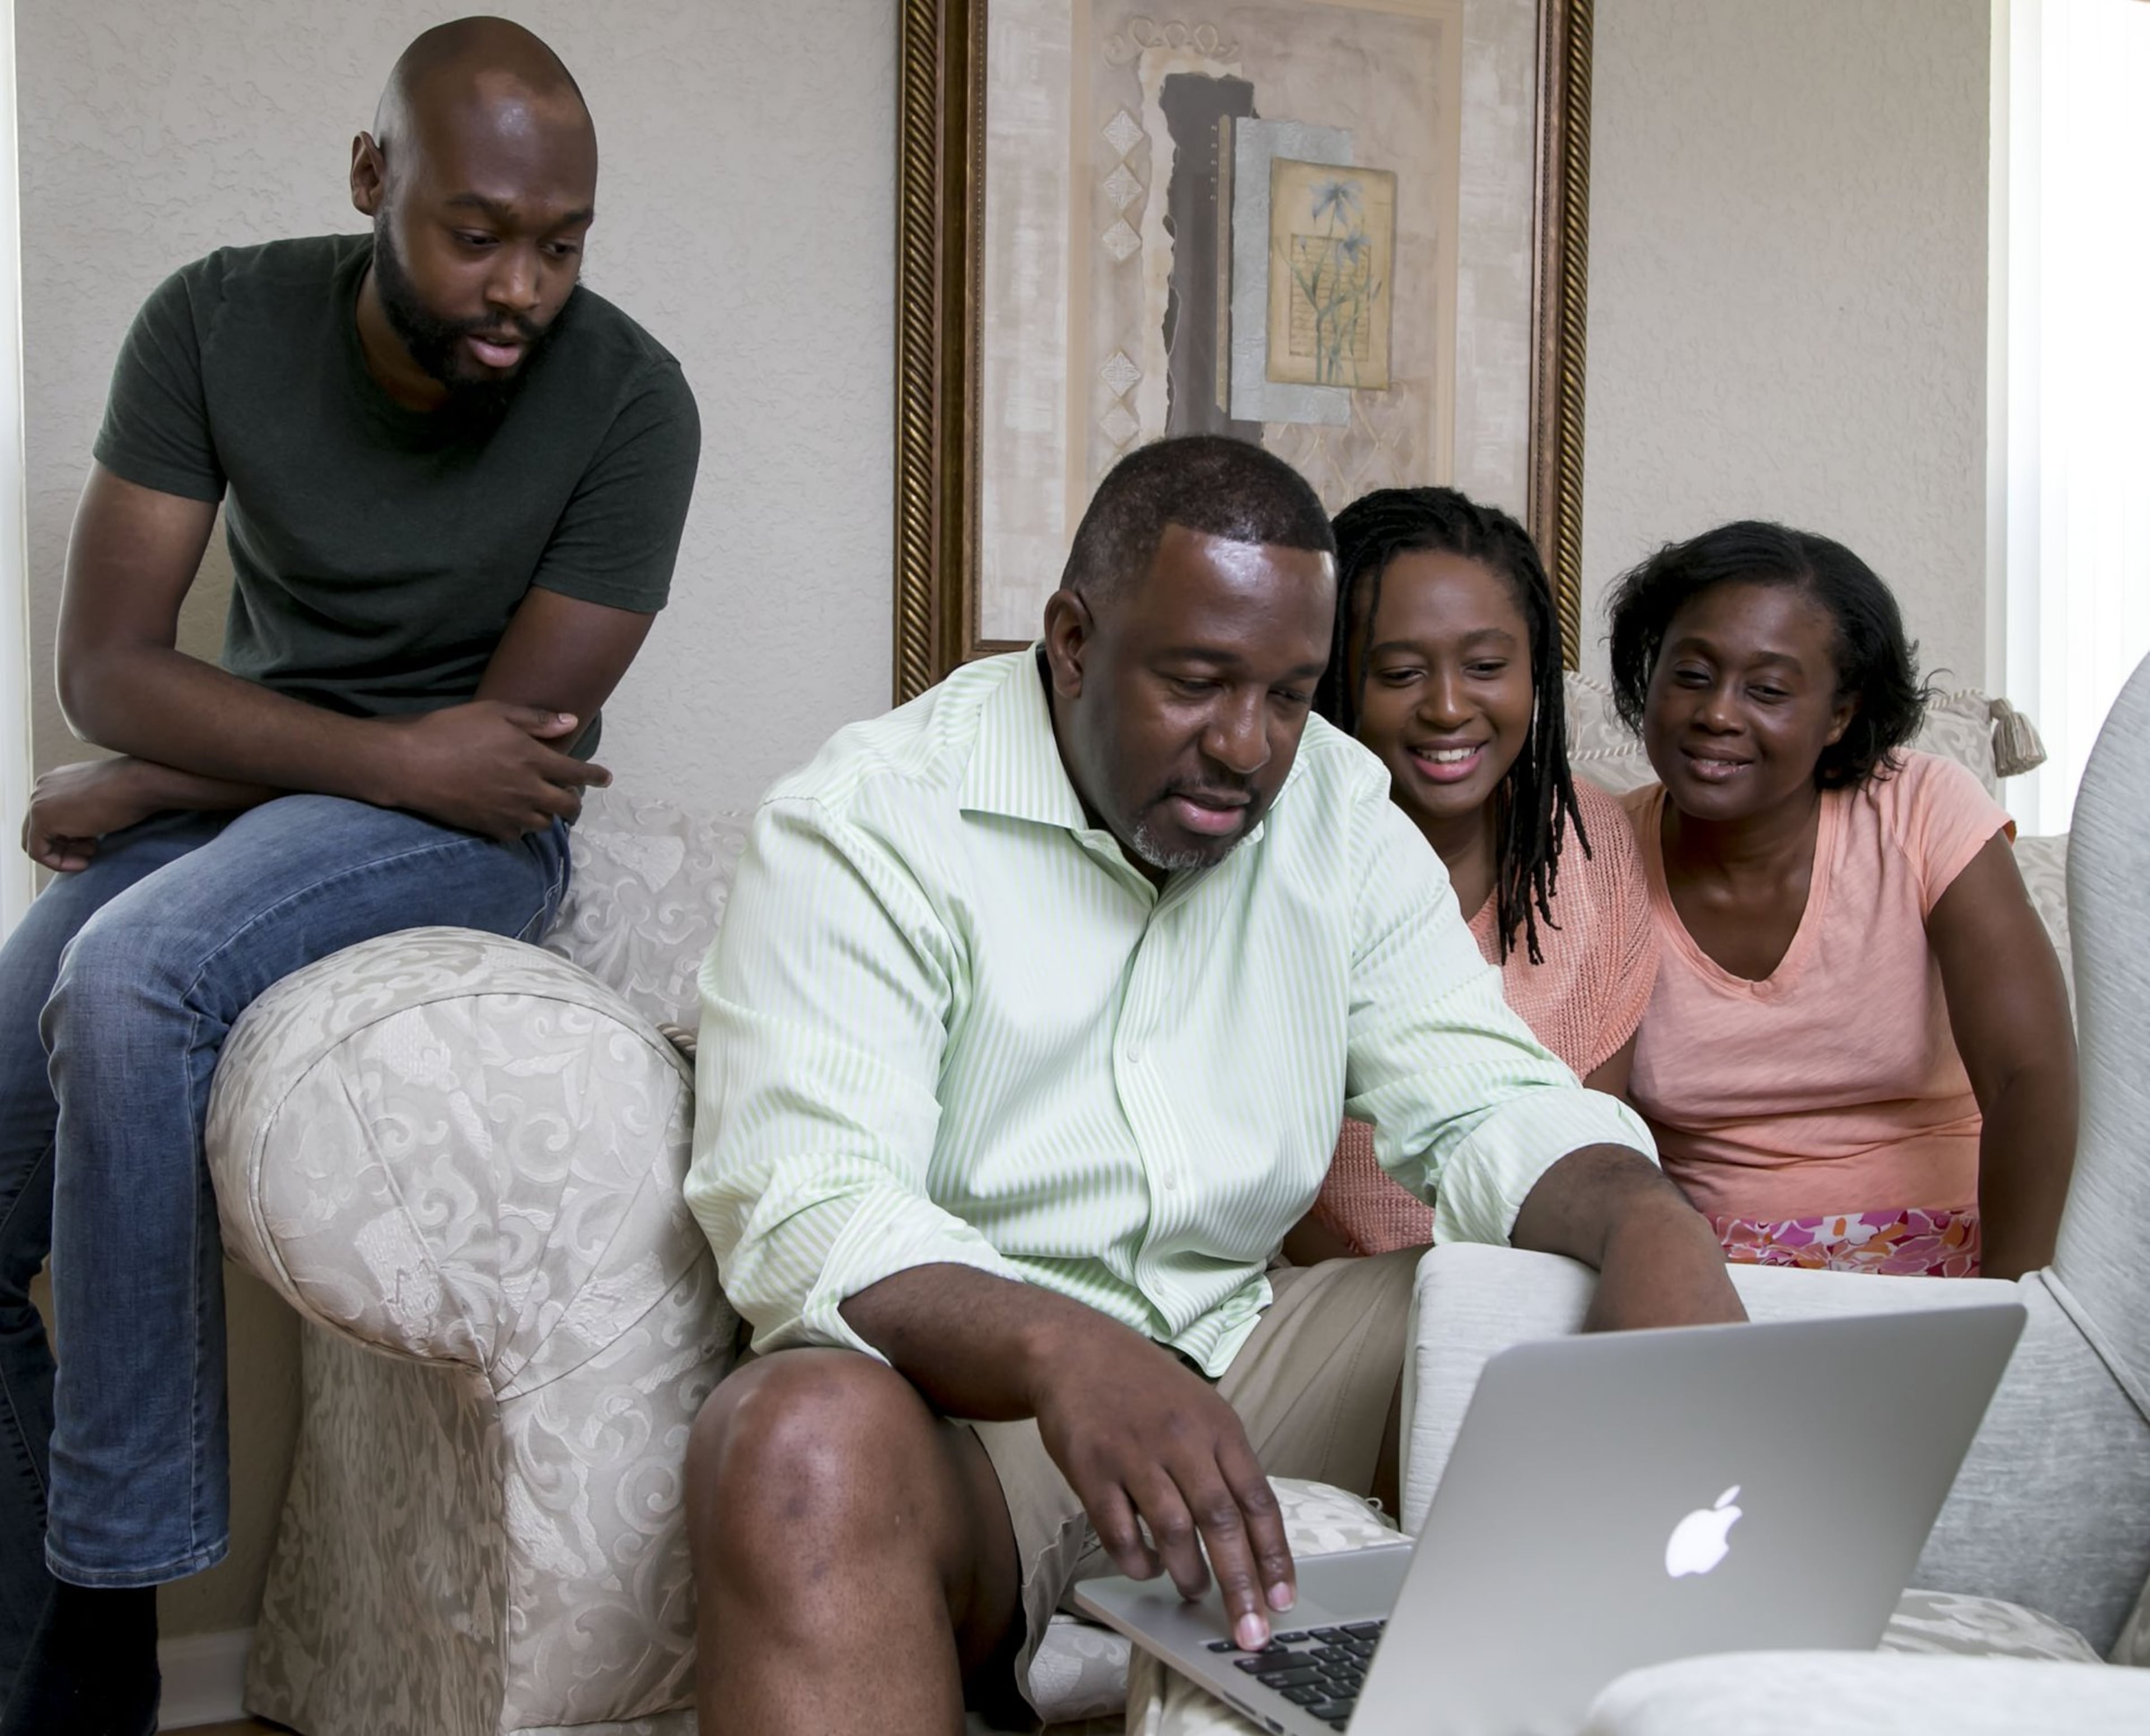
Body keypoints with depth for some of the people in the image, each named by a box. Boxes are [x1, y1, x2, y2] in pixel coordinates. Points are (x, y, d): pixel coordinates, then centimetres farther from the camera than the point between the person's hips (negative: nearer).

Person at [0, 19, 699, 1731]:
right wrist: (397, 755, -22)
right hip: (228, 796, 5)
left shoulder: (629, 399, -14)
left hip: (468, 824, -4)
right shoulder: (217, 324, -5)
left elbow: (516, 736, -15)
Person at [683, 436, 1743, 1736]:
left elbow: (1487, 1103, 4)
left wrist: (1646, 1216, -21)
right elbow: (806, 1210, -23)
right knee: (806, 1442, -39)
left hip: (1244, 1354, 6)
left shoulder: (1341, 813, 8)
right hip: (962, 1383, -5)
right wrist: (1061, 1352, -43)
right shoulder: (865, 827, -10)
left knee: (1590, 1314, -15)